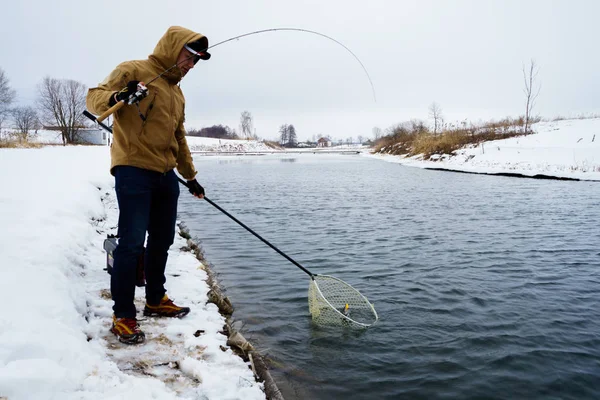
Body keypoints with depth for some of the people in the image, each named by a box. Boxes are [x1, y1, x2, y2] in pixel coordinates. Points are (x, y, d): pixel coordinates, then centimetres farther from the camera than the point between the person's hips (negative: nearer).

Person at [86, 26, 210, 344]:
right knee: (132, 243, -9)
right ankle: (123, 316, 0)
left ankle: (155, 300, 27)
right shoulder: (133, 70, 0)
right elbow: (94, 97, -8)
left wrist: (191, 176, 27)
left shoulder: (177, 93, 22)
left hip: (166, 176, 8)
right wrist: (117, 97, -30)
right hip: (134, 172, -8)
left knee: (162, 241, 13)